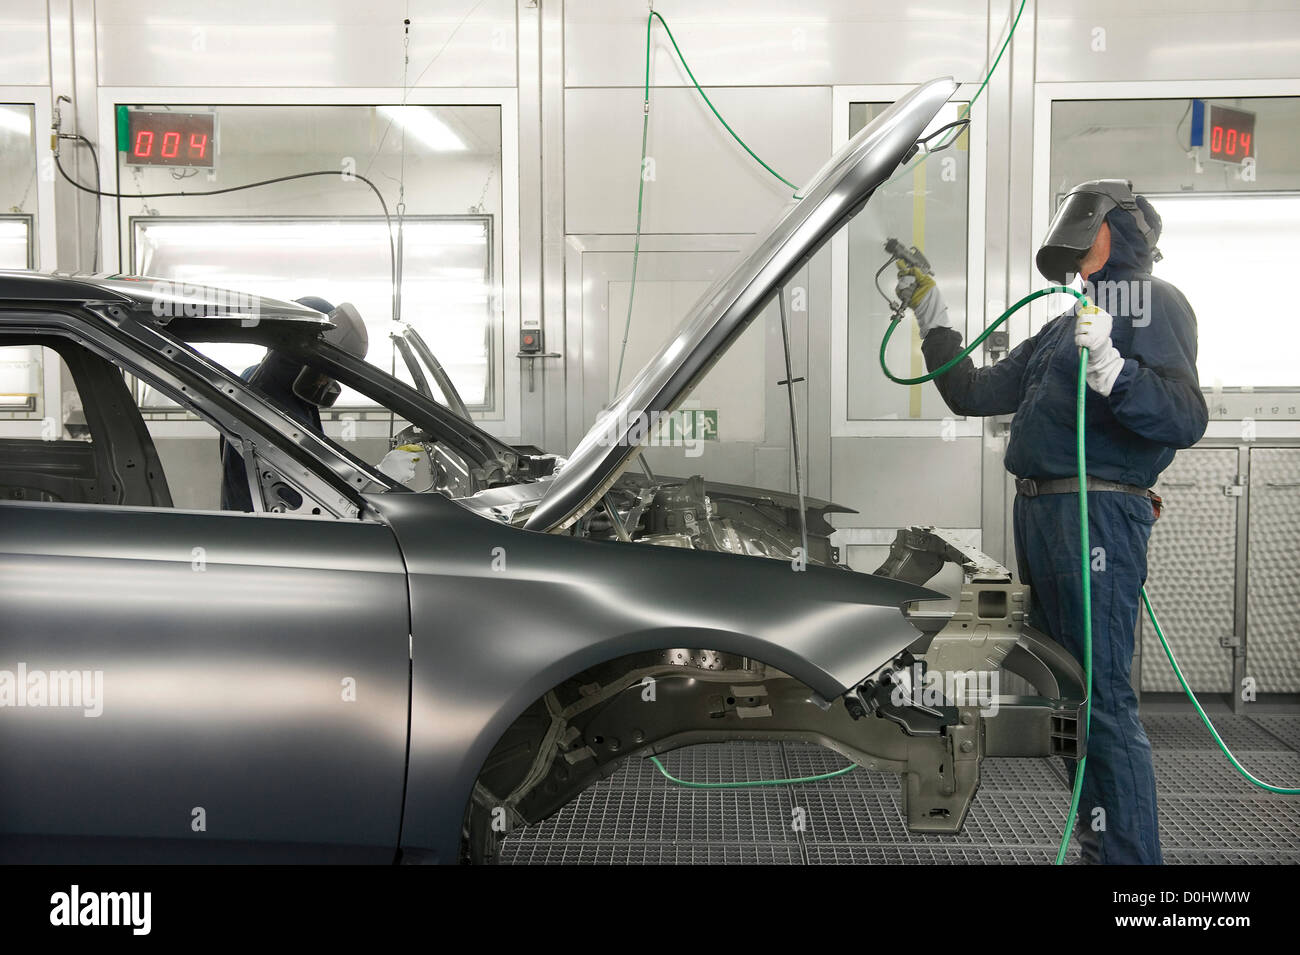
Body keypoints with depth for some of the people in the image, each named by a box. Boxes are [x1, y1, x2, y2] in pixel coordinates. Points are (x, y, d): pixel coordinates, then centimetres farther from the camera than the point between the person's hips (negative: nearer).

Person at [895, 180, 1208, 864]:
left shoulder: (1151, 301, -1)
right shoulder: (1061, 326, 26)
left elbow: (1184, 418, -15)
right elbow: (972, 394, 26)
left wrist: (1109, 366, -29)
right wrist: (930, 310, 28)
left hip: (1096, 512, -9)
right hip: (1039, 516, 10)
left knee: (1102, 696, -11)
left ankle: (1132, 853, -5)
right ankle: (1096, 841, 25)